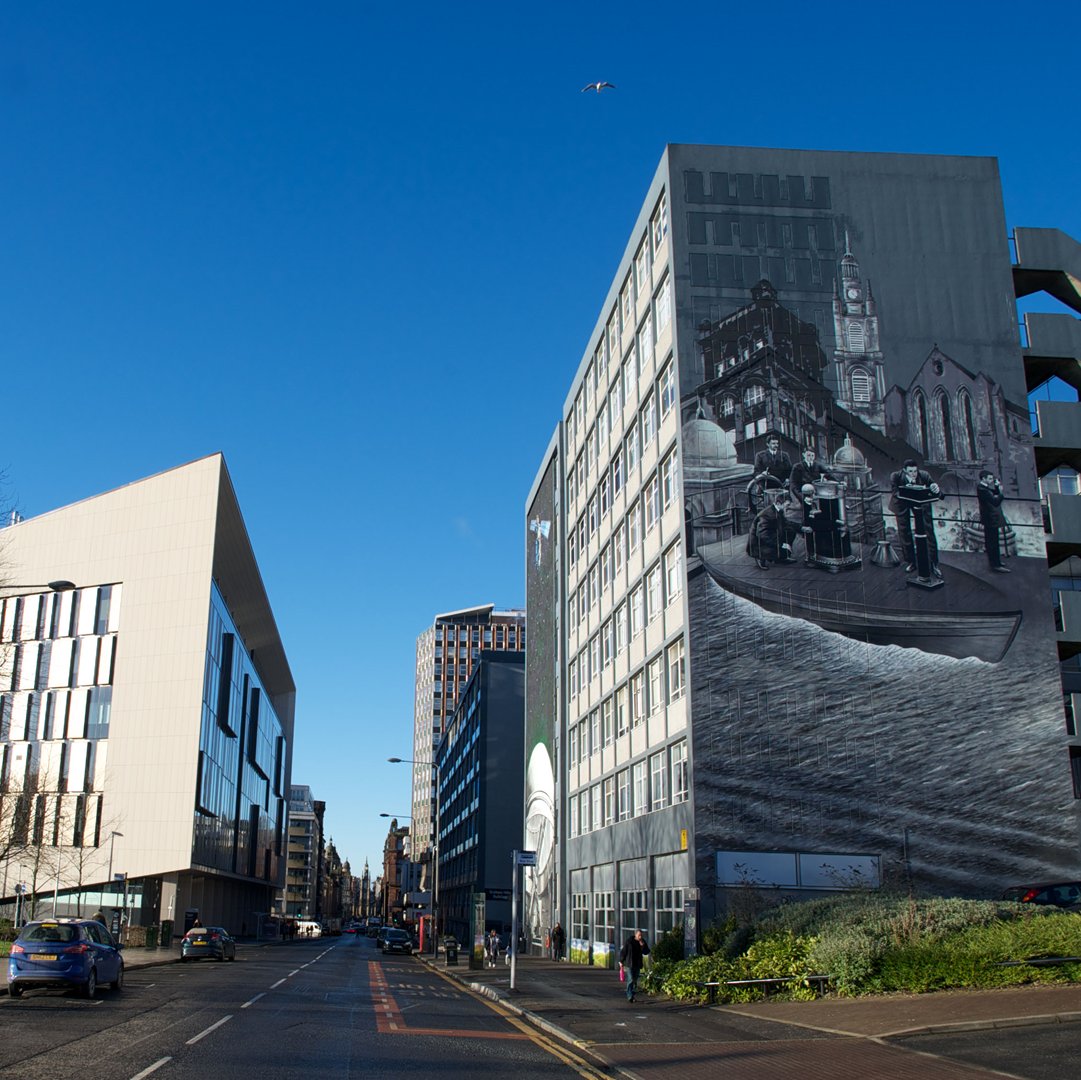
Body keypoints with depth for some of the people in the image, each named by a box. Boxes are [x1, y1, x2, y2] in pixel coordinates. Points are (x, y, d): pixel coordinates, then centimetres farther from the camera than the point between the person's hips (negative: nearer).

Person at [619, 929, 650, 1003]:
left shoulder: (643, 942, 3)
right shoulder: (628, 941, -10)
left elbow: (646, 952, 5)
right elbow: (623, 951, -5)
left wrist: (643, 946, -14)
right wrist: (621, 961, -3)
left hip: (637, 965, 5)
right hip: (629, 964, -5)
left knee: (635, 980, 10)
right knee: (630, 980, -14)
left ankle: (632, 995, 21)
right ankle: (630, 996, -16)